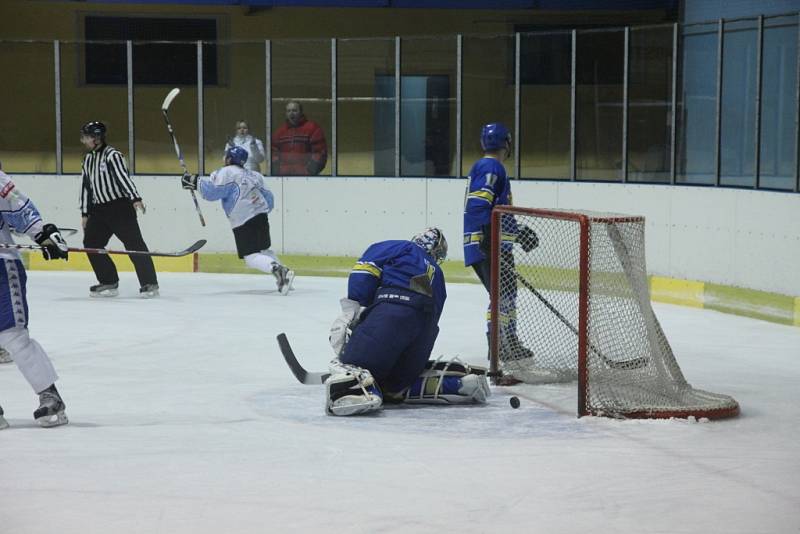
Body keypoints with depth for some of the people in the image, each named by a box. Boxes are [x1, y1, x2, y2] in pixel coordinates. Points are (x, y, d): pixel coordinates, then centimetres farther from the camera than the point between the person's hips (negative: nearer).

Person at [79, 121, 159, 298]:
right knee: (91, 243, 3)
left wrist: (135, 198, -34)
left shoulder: (112, 155, -11)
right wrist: (85, 213, 18)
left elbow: (123, 177, -23)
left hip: (120, 206, -8)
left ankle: (150, 284, -10)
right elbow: (86, 187, 19)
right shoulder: (88, 160, 15)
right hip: (99, 209, 8)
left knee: (134, 243, -11)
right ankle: (109, 282, 11)